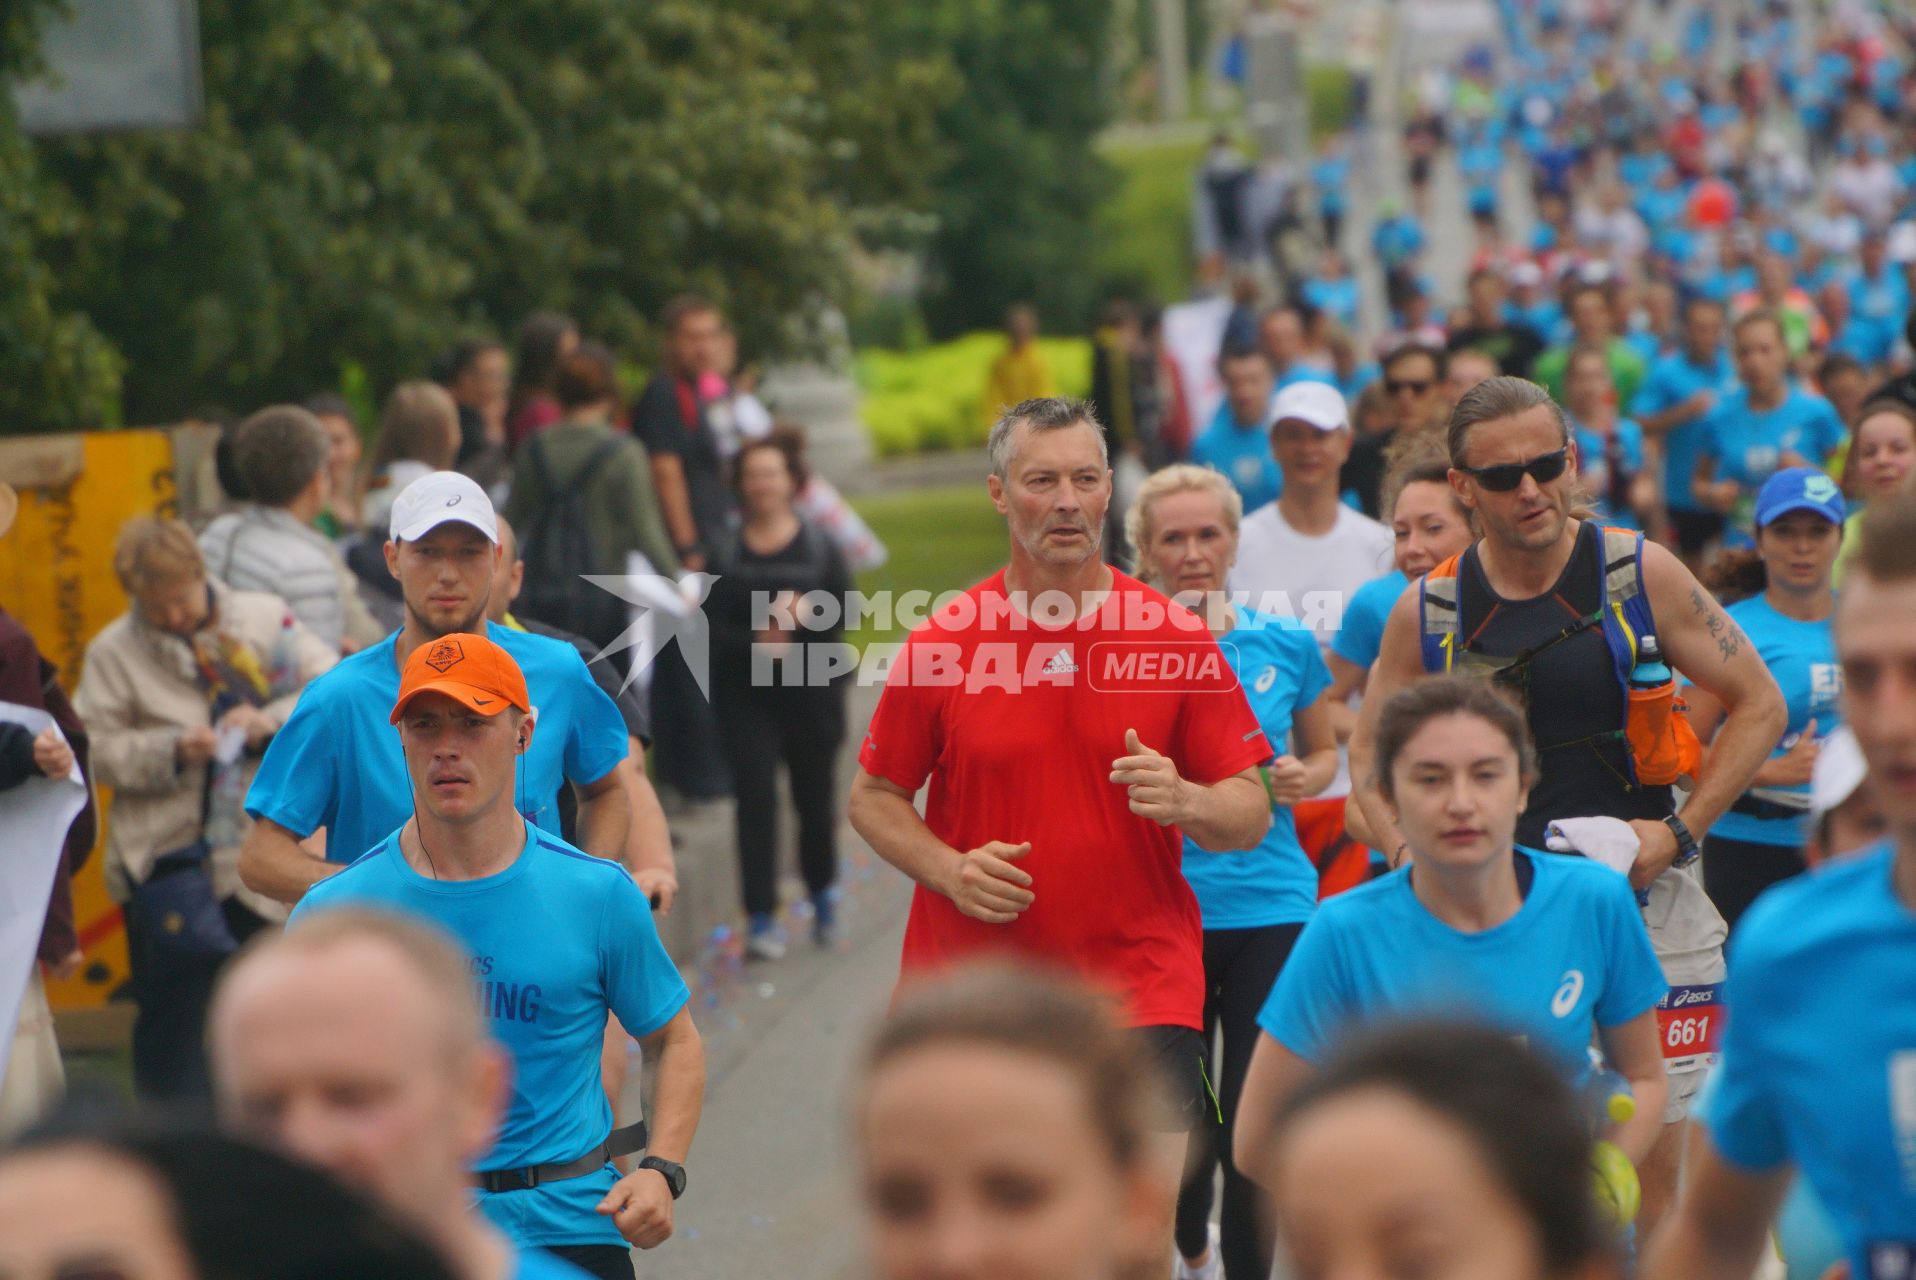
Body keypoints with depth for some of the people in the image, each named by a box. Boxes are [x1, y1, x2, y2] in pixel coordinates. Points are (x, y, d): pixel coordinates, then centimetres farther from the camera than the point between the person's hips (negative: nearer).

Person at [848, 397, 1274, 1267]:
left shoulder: (1177, 638, 0)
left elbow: (1251, 816, 3)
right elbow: (873, 797, 9)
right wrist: (947, 868, -10)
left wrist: (1184, 801, -19)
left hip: (1139, 986, -1)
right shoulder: (939, 644, 0)